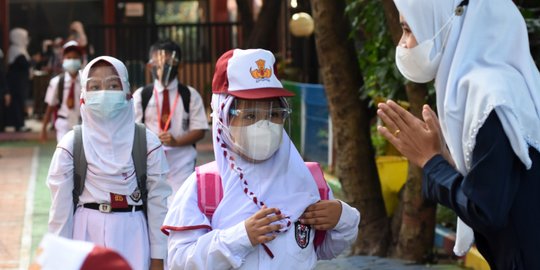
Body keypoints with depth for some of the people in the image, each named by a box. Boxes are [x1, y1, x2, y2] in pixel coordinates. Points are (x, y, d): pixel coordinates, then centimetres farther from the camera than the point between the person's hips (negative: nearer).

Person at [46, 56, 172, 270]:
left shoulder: (147, 142, -1)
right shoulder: (71, 144, -1)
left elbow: (158, 201, 2)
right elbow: (61, 204, 1)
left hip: (132, 235, 0)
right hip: (86, 236, 0)